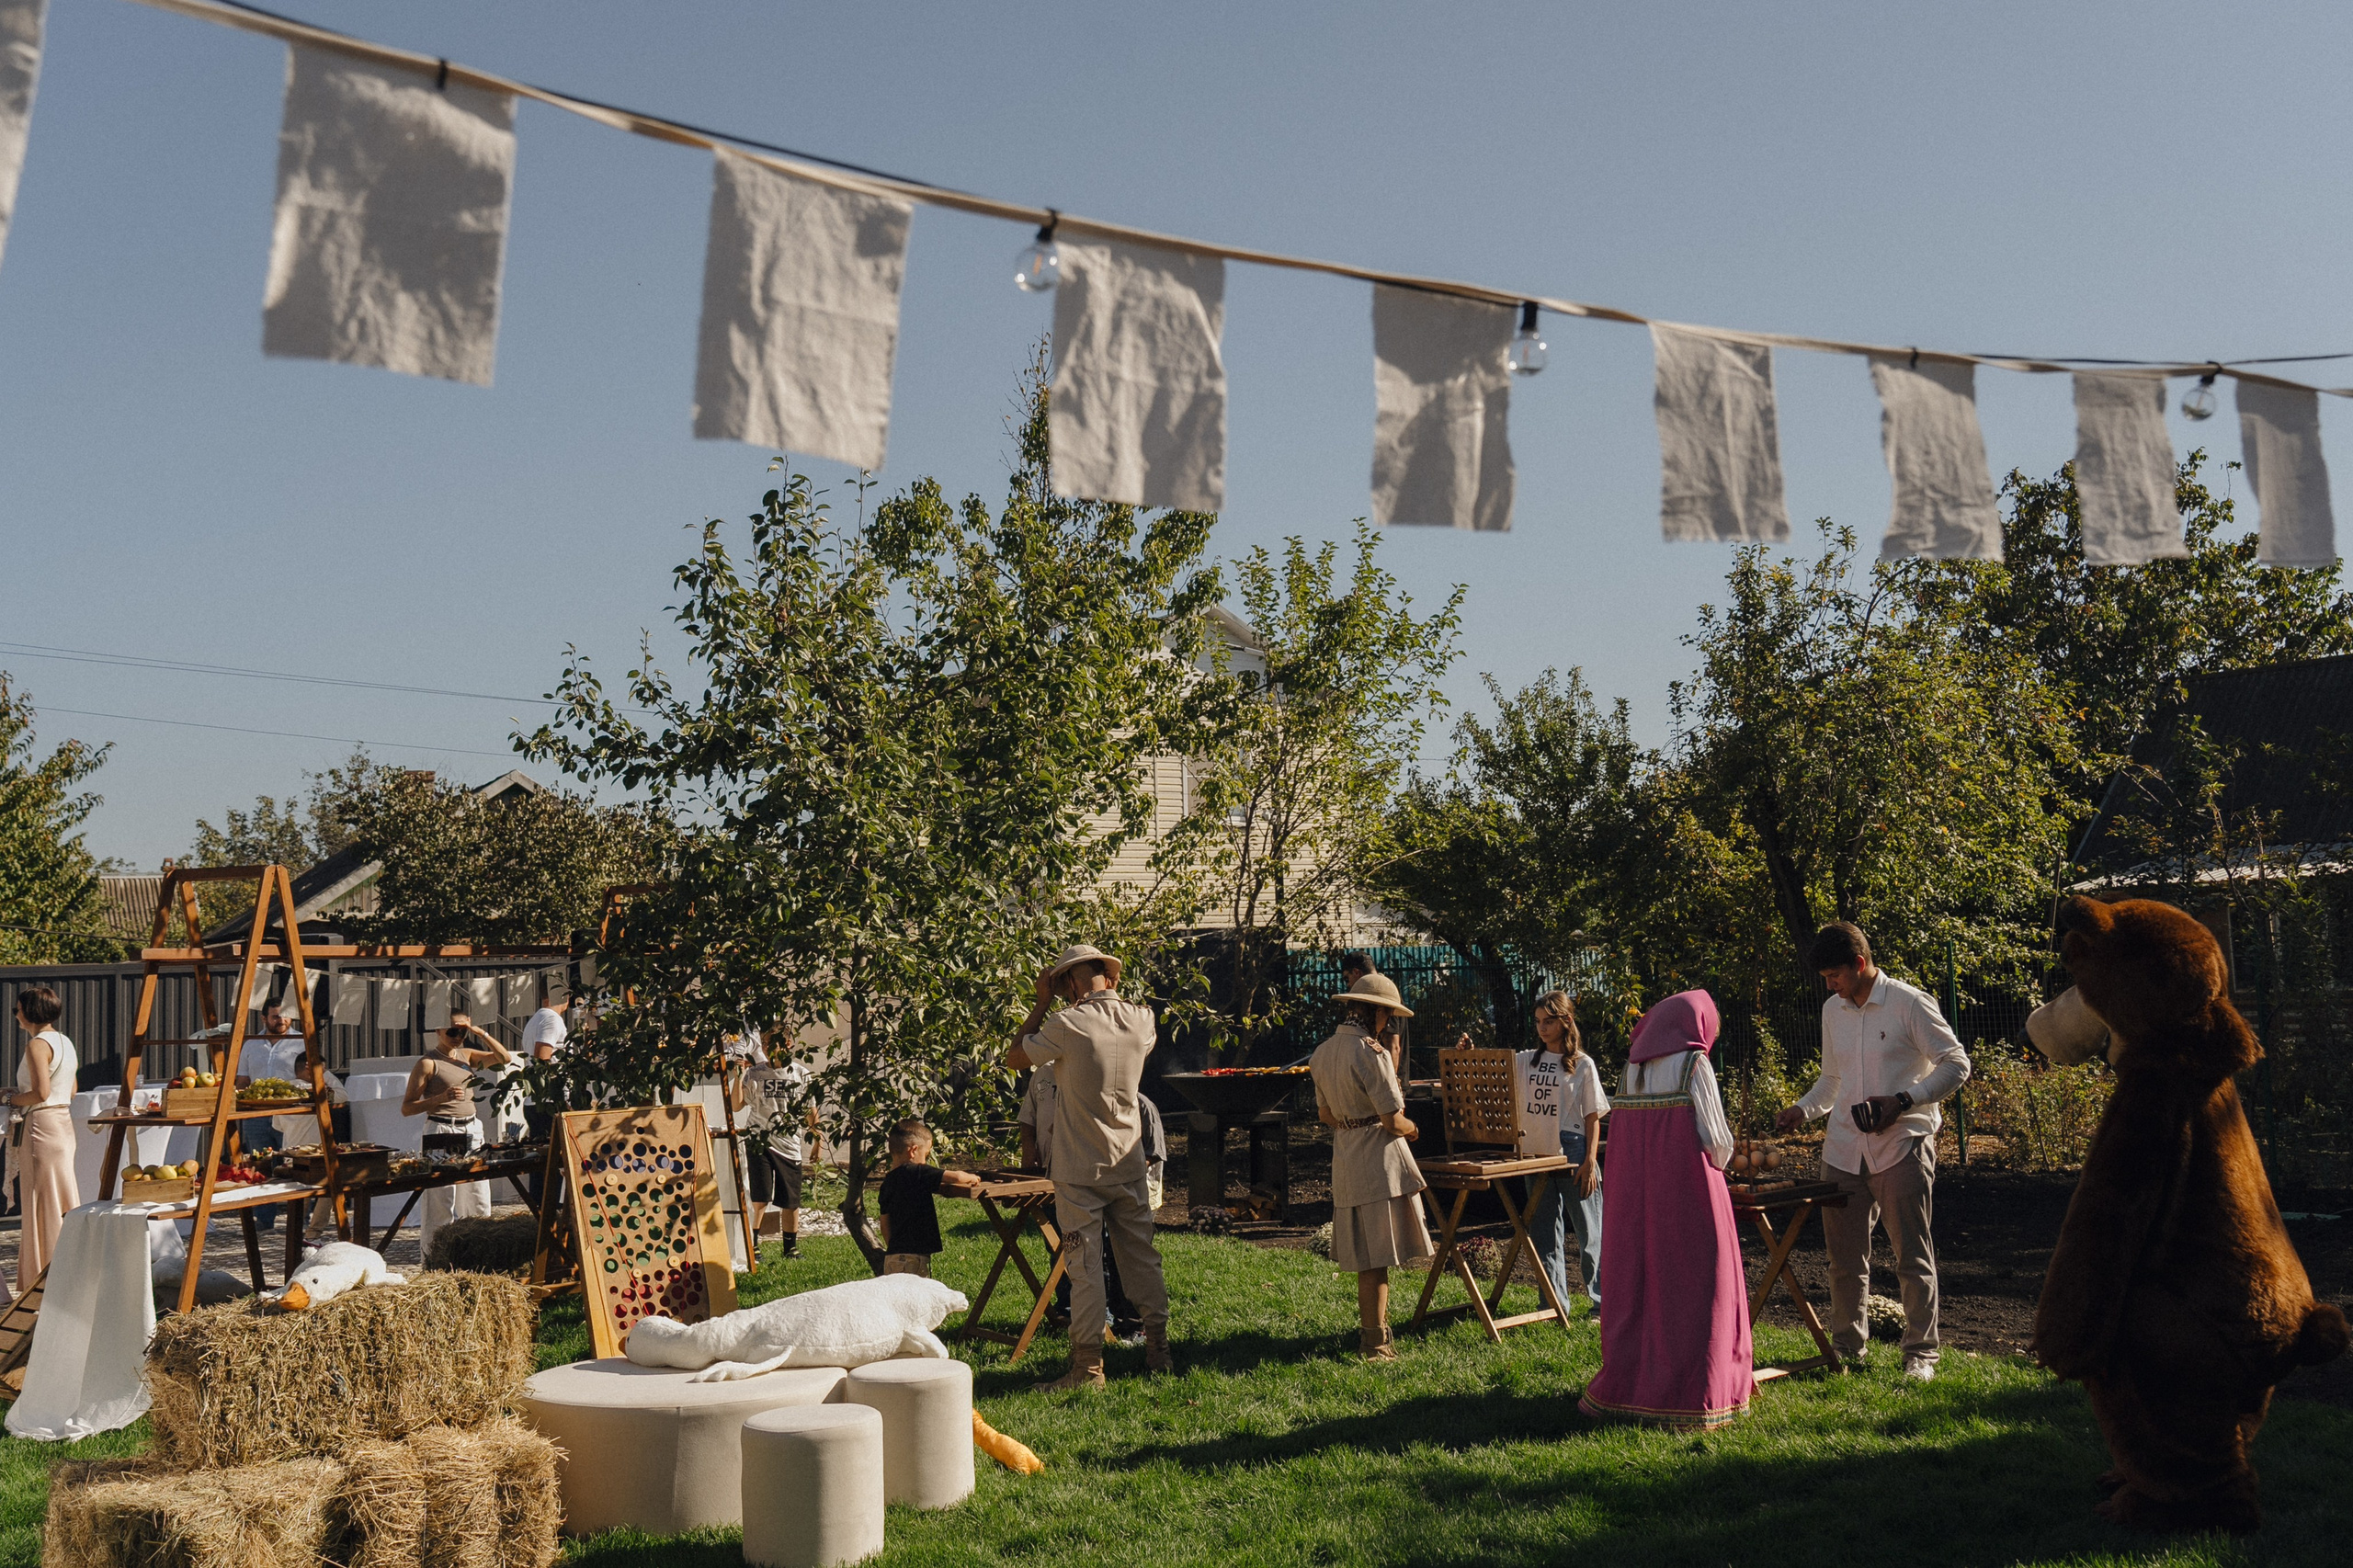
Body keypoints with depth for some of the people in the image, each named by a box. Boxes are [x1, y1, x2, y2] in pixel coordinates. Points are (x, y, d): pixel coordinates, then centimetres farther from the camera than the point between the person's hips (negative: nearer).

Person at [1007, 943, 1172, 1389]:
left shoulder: (1068, 1025, -15)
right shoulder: (1141, 1021, 0)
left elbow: (1014, 1058, 0)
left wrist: (1042, 1003, 3)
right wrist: (1113, 994, 21)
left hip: (1080, 1170, -5)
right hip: (1129, 1165, 5)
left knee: (1084, 1265, -1)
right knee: (1141, 1257, 13)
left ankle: (1088, 1366, 3)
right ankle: (1158, 1350, 20)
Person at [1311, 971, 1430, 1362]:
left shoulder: (1322, 1054, 7)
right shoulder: (1371, 1053, -18)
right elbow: (1393, 1121, -17)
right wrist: (1413, 1130, 3)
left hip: (1345, 1160, 8)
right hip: (1380, 1161, -8)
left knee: (1366, 1254, 18)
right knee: (1377, 1257, 0)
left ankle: (1370, 1327, 27)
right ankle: (1375, 1341, 5)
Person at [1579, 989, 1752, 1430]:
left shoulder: (1631, 1069, 9)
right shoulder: (1693, 1066, -8)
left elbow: (1624, 1139, 10)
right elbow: (1715, 1140, -8)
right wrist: (1720, 1159, 13)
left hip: (1635, 1195, 6)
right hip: (1687, 1194, -6)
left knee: (1639, 1281, 13)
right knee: (1692, 1283, 3)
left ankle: (1626, 1384, 18)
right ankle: (1692, 1391, 6)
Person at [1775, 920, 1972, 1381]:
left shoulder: (1911, 1004, -6)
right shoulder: (1833, 1010, 13)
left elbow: (1956, 1065, -6)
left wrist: (1902, 1101, -16)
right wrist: (1804, 1109, 7)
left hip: (1902, 1148, -5)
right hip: (1844, 1149, 6)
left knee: (1913, 1255, 0)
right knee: (1844, 1256, 7)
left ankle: (1921, 1352, 10)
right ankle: (1848, 1346, 20)